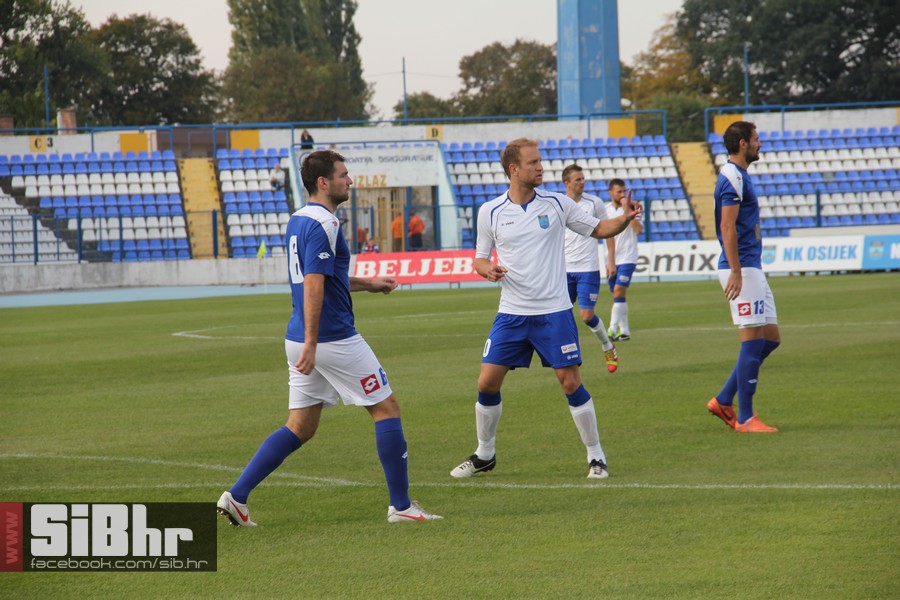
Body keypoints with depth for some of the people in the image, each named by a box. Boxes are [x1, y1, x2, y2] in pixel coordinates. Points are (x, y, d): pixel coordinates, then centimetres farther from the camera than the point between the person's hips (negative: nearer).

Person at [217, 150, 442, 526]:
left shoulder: (298, 221, 15)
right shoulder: (323, 224, -16)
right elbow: (313, 286, -23)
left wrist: (369, 284, 31)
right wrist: (310, 344, -27)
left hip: (305, 342, 9)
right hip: (334, 339, -9)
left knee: (300, 428, 11)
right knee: (387, 408, 3)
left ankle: (236, 496, 2)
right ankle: (401, 505, 5)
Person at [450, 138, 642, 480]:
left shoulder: (557, 204, 0)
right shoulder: (490, 212, 1)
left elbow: (599, 229, 8)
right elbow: (480, 257, 11)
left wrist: (625, 218, -11)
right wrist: (486, 268, -13)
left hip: (553, 311, -1)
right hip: (511, 313, 2)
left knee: (570, 382, -7)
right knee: (487, 382, -1)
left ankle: (595, 455, 6)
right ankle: (485, 454, 18)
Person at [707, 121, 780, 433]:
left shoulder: (738, 176, 18)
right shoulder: (733, 178, -13)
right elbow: (727, 227, -20)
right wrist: (735, 272, -24)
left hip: (751, 269, 10)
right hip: (742, 269, -10)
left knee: (770, 338, 10)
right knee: (753, 339, -9)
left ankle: (724, 401, 14)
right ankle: (745, 417, -5)